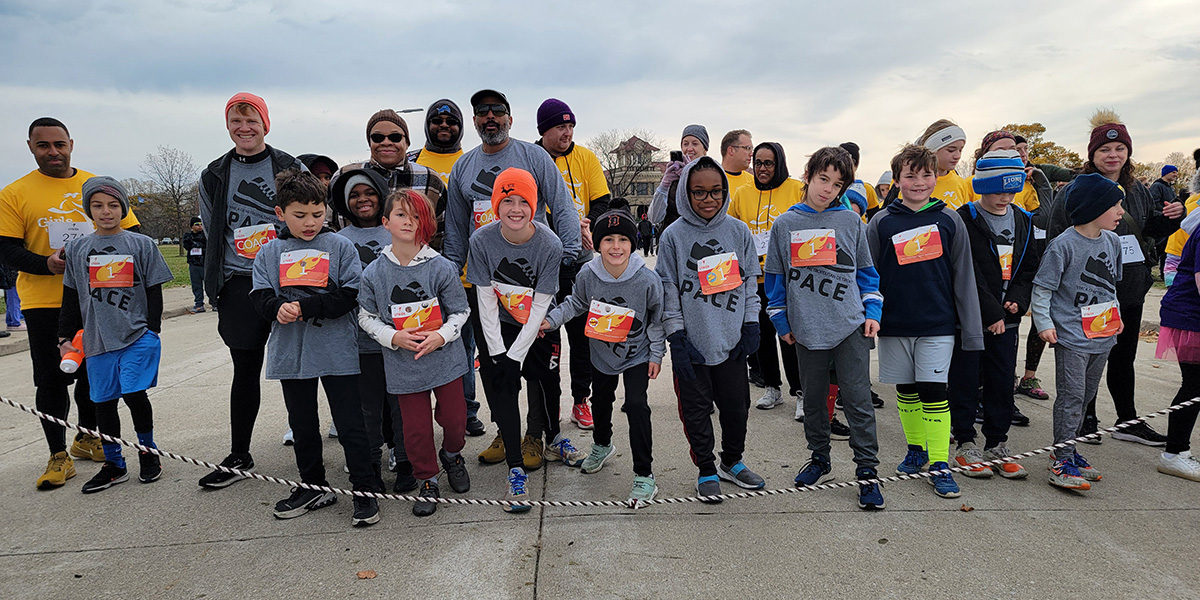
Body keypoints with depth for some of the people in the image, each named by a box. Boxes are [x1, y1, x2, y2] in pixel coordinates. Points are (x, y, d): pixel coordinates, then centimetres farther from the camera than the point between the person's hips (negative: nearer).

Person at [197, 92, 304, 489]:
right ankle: (239, 456, 20)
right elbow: (213, 231, 18)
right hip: (238, 284, 3)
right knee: (245, 369, 8)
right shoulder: (214, 176, 12)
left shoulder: (292, 169, 4)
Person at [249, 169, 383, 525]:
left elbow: (350, 296, -11)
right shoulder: (270, 253, 8)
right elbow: (260, 297, 2)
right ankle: (313, 487, 33)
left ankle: (366, 491, 11)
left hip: (337, 352, -4)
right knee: (302, 424, 16)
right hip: (291, 353, 4)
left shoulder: (340, 246, -2)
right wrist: (280, 306, -20)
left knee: (350, 424, 0)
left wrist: (304, 306, -19)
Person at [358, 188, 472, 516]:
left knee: (454, 418, 8)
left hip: (445, 358, 0)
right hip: (403, 365, 1)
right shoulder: (374, 273, -5)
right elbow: (366, 317, 4)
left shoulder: (441, 267, -9)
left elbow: (460, 311, -1)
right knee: (416, 427, 7)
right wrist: (393, 337, -13)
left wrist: (441, 335, -17)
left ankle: (452, 455, 42)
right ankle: (428, 480, 29)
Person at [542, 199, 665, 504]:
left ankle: (644, 474, -1)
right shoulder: (588, 274, -18)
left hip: (637, 355, -4)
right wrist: (551, 320, -9)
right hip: (601, 353, 4)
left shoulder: (648, 280, -23)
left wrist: (656, 354, -6)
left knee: (636, 404, -16)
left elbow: (657, 319, -9)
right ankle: (602, 445, 53)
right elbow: (576, 304, 3)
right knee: (600, 401, 22)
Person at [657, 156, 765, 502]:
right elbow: (668, 290, -5)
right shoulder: (674, 235, -5)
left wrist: (751, 325, 4)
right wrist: (675, 337, -8)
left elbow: (750, 281, 9)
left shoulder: (739, 231, 3)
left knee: (736, 404, 12)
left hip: (732, 341, 2)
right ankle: (706, 470, 26)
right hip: (692, 342, -2)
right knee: (696, 408, 8)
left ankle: (732, 462, 35)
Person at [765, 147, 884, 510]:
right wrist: (781, 323, 6)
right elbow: (775, 277, 9)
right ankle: (820, 460, 32)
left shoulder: (851, 222, 3)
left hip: (851, 326, -1)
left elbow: (867, 271, 11)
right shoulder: (785, 225, 4)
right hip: (807, 329, 1)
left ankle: (867, 472, 12)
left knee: (858, 400, 0)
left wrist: (872, 312, 3)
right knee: (814, 399, 14)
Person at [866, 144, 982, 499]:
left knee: (933, 391, -5)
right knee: (906, 391, 12)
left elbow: (963, 277, 3)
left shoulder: (949, 220, 2)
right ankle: (916, 449, 31)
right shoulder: (882, 222, 1)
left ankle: (940, 464, 7)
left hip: (938, 324, -1)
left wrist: (972, 330, 1)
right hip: (894, 323, 1)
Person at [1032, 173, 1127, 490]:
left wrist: (1116, 314, 22)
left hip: (1102, 335, 8)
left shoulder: (1112, 241, 9)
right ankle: (1061, 462, -1)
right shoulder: (1063, 245, -14)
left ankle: (1067, 451, 25)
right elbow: (1042, 287, -11)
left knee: (1086, 395, 13)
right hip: (1072, 335, -7)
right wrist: (1044, 324, -16)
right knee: (1071, 396, -7)